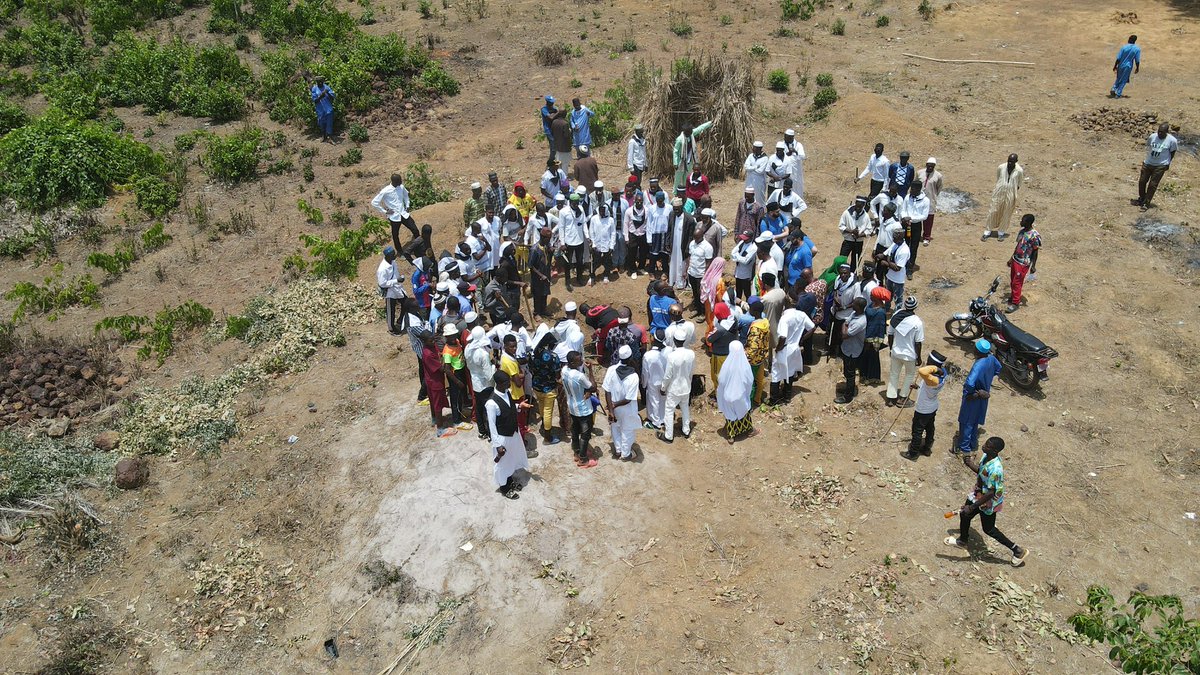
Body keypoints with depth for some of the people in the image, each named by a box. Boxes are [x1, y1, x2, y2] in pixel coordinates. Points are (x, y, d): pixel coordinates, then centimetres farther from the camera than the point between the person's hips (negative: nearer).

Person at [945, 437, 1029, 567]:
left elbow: (991, 493, -31)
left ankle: (1018, 551, 31)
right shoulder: (986, 456, -12)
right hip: (979, 494, 8)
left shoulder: (995, 469, -38)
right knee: (964, 515, 23)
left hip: (988, 502, -8)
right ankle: (962, 541, 50)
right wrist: (970, 464, -11)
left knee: (988, 529, 13)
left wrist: (972, 507, -27)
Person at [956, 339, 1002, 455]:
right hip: (983, 398, 8)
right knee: (975, 422, 24)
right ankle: (972, 445, 39)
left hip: (973, 399, -8)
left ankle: (964, 448, 22)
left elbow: (969, 384, -46)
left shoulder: (978, 365, -35)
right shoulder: (991, 359, -9)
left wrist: (970, 392, -25)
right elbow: (998, 369, 15)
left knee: (966, 423, 9)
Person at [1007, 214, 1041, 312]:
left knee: (1017, 283, -1)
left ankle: (1015, 303, 9)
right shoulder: (1022, 231, 3)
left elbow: (1035, 252, -15)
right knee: (1012, 281, 18)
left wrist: (1033, 266, -14)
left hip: (1023, 263, -8)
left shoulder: (1034, 236, -21)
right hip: (1015, 260, 8)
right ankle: (1013, 297, 36)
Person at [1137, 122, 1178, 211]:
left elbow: (1172, 153, -1)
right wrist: (1147, 158, 13)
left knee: (1153, 185, -1)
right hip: (1148, 163, 4)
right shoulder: (1152, 136, -6)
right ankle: (1141, 199, 31)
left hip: (1160, 166, -4)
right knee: (1142, 181, 10)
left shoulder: (1172, 140, -14)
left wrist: (1167, 163, 5)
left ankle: (1147, 203, 11)